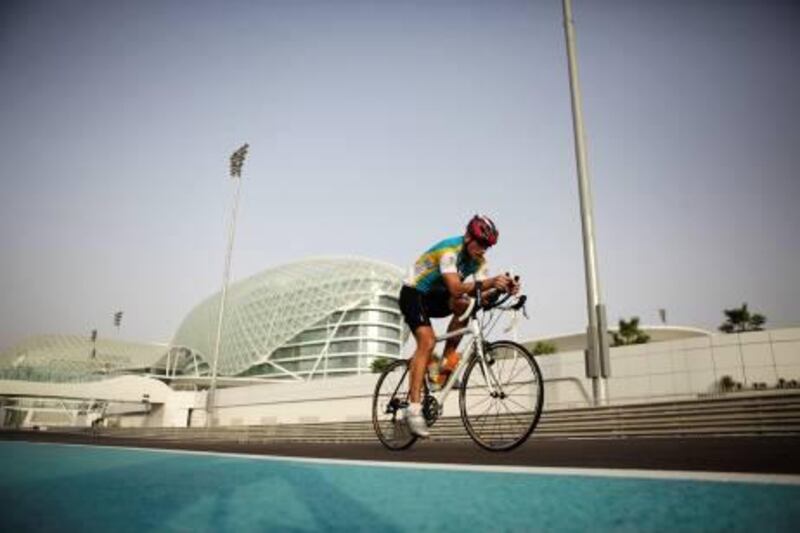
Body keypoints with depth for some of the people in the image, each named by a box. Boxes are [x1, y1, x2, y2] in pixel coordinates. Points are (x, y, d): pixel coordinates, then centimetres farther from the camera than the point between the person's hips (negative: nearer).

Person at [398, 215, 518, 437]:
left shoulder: (478, 260, -4)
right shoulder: (450, 250, -27)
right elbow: (455, 288, -40)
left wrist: (501, 288, -29)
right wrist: (489, 282, -49)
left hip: (434, 297, 7)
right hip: (413, 294, -7)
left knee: (465, 305, -23)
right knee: (428, 342, -25)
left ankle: (447, 360, -9)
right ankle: (413, 408, -25)